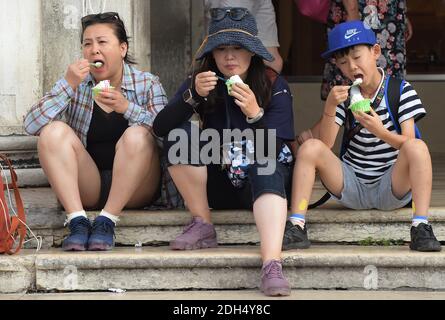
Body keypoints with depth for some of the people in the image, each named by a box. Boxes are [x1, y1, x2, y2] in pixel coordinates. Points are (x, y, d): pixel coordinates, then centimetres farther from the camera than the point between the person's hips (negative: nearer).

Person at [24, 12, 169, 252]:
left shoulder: (147, 84, 2)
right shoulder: (75, 84, 5)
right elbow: (32, 125, -9)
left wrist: (127, 107, -23)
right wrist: (69, 85, -18)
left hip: (133, 190, -1)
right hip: (86, 188, 2)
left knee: (137, 135, -29)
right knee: (53, 131, -21)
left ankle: (107, 222, -27)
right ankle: (77, 221, -30)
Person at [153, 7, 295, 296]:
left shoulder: (275, 86, -8)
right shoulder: (201, 82, -2)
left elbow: (272, 152, -18)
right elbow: (160, 128, -16)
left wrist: (255, 114, -36)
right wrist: (193, 96, -31)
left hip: (264, 182, -2)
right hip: (215, 184, 2)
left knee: (266, 167, -37)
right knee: (181, 132, -20)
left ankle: (272, 265, -58)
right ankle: (203, 227, -15)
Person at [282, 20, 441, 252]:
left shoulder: (401, 90, -2)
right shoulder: (344, 96, 6)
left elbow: (408, 143, -12)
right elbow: (325, 144, -4)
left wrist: (380, 132, -31)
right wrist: (330, 107, -20)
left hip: (392, 188, -3)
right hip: (352, 186, 3)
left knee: (417, 147, -31)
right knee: (310, 147, -19)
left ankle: (421, 227, -37)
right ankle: (296, 227, -26)